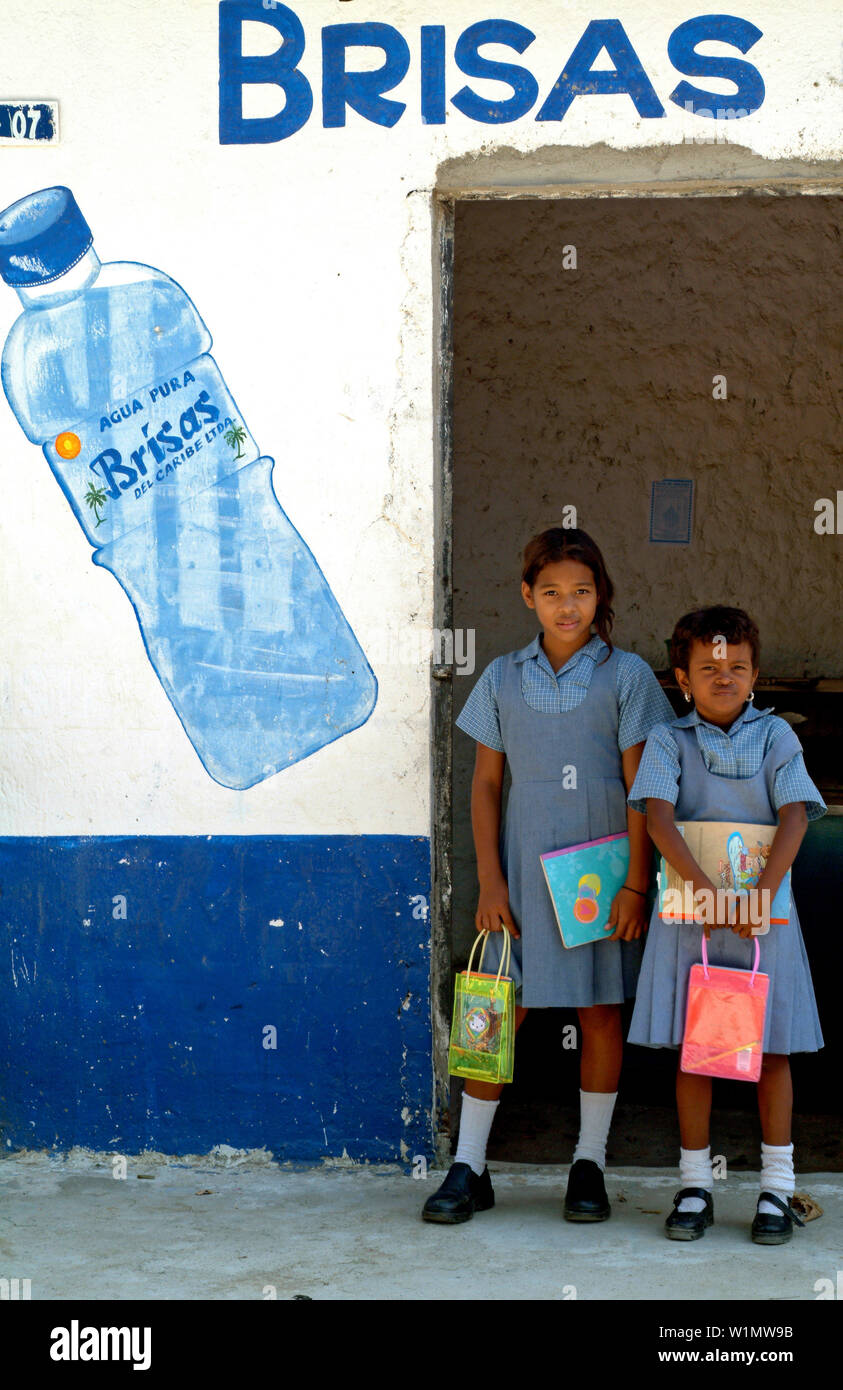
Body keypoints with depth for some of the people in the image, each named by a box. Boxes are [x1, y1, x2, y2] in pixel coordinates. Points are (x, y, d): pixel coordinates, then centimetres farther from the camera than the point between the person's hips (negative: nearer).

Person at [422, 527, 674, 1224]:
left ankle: (590, 1164, 19)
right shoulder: (504, 678, 4)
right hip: (525, 870, 1)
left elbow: (640, 788, -2)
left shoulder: (625, 675, -1)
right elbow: (485, 785, 6)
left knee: (601, 1011, 7)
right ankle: (468, 1167, 10)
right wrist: (490, 880, -1)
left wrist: (636, 882, -8)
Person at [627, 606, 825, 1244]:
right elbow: (659, 815, -11)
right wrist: (707, 891, -23)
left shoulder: (775, 735, 5)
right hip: (687, 916, 0)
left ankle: (778, 1188, 14)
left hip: (764, 912, 0)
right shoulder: (669, 740, 3)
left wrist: (761, 893, -20)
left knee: (772, 1048, 4)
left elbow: (795, 814, -7)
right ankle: (695, 1186, 15)